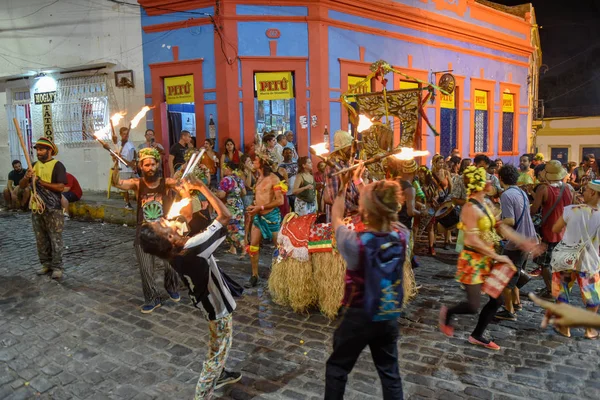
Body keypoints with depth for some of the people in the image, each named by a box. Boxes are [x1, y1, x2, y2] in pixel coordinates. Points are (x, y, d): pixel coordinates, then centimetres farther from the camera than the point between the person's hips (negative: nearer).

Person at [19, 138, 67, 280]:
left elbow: (60, 187, -17)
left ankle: (57, 267, 5)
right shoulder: (34, 165, 12)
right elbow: (21, 186, 10)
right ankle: (46, 264, 24)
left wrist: (41, 182, -20)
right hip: (36, 208, 7)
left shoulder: (57, 165, -7)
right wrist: (26, 177, -11)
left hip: (53, 209, -6)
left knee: (55, 240, -1)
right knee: (41, 240, 13)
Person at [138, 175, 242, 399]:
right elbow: (225, 216, -37)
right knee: (218, 350, 11)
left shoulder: (171, 250, -15)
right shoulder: (192, 248, -38)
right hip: (217, 305, -8)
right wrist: (201, 187, -32)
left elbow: (185, 218, 6)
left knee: (217, 345, 31)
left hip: (209, 301, 8)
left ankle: (219, 375, 53)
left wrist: (187, 193, -2)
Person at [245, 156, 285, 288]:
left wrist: (260, 207, -19)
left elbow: (280, 201, -16)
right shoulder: (259, 178, 11)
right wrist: (253, 207, 1)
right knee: (253, 247, 4)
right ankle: (254, 276, 15)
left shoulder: (273, 179, -12)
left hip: (271, 216, -7)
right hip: (258, 216, 7)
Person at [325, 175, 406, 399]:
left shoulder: (355, 243, -26)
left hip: (358, 316, -4)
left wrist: (343, 187, 4)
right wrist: (367, 188, 10)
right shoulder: (402, 237, -15)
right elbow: (389, 217, 6)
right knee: (390, 372, 22)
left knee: (337, 368, 19)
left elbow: (335, 219, -6)